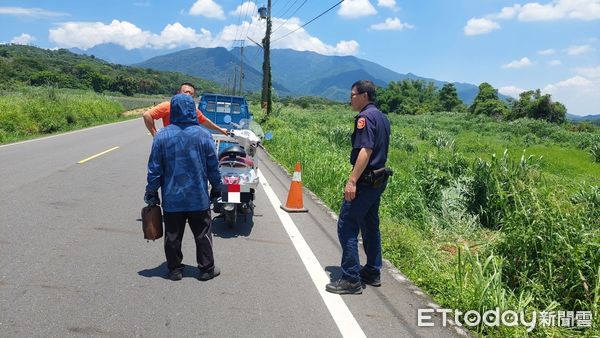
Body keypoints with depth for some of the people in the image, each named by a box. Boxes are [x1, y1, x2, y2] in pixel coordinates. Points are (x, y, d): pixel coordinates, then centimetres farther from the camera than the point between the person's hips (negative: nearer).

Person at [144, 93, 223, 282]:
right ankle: (206, 269, 18)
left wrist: (151, 193, 8)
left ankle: (175, 269, 21)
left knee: (173, 236, 12)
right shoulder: (203, 135, -8)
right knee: (202, 234, 11)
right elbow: (213, 166, -1)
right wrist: (218, 187, 13)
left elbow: (154, 170, -3)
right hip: (198, 197, 0)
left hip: (172, 199, 0)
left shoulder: (161, 136, -7)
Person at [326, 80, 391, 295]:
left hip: (365, 180, -10)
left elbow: (366, 150, -25)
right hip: (379, 179, 10)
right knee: (370, 226, 17)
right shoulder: (382, 117, 16)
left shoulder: (365, 117, -15)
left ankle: (351, 279, -4)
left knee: (347, 227, -6)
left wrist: (352, 180, -29)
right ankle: (372, 273, 25)